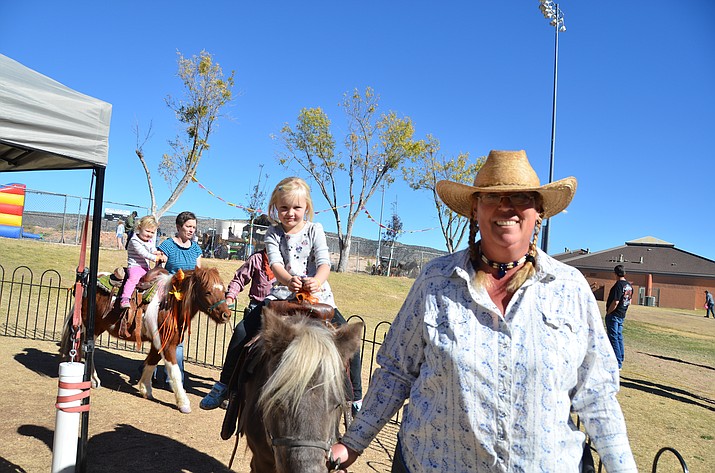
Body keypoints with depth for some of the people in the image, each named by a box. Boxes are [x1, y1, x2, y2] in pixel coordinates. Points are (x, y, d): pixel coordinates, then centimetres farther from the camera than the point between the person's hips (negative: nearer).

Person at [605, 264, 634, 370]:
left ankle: (617, 364, -3)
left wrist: (608, 312, -12)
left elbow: (615, 302, -24)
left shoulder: (618, 285, -20)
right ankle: (620, 361, 23)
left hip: (614, 315, -9)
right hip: (622, 315, 9)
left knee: (613, 338, -4)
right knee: (619, 337, 16)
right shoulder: (629, 286, 9)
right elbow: (629, 301, 16)